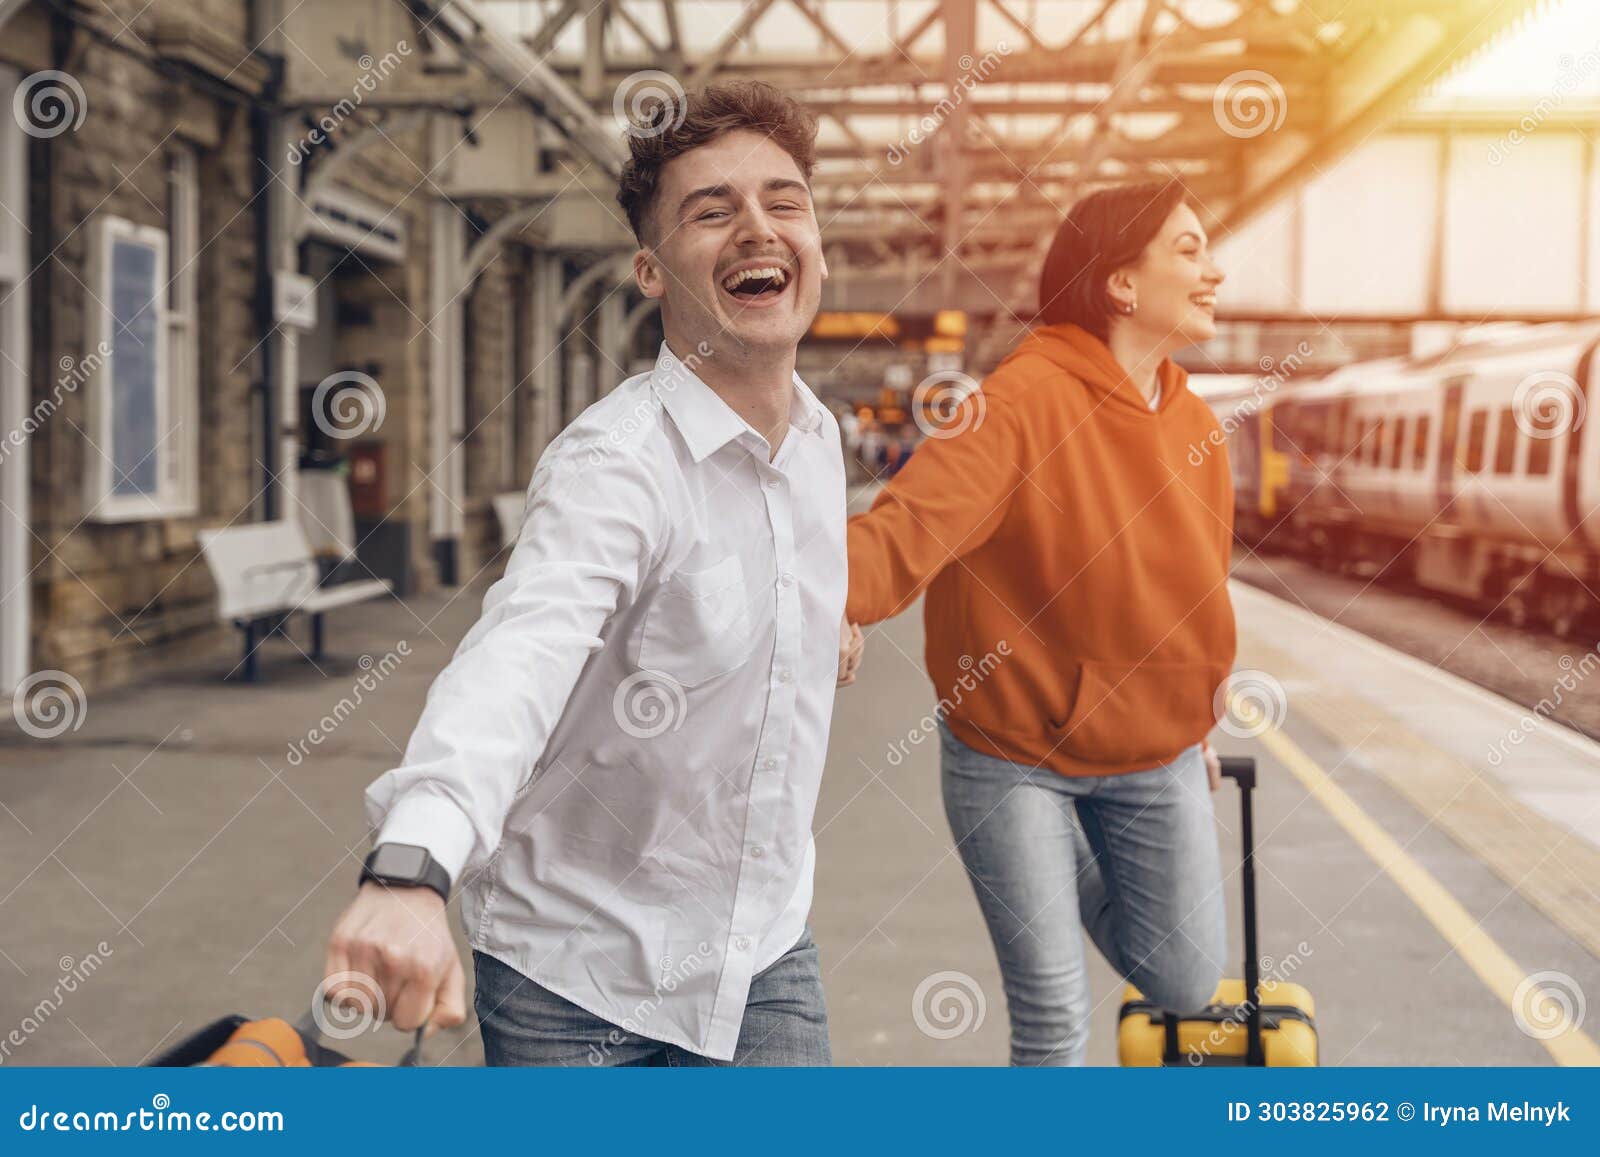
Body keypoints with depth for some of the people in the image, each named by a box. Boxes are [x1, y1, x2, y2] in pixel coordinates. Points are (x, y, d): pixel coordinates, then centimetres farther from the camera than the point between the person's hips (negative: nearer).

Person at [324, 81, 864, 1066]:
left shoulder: (819, 437, 1)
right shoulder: (616, 464, -24)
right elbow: (516, 659, -43)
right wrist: (411, 866, -58)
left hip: (764, 953, 6)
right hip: (579, 981, -6)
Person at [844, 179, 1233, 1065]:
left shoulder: (1194, 425, 1)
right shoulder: (1025, 401, -22)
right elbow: (910, 528, -35)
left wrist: (1195, 727, 22)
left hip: (1154, 758, 6)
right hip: (1013, 753, -6)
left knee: (1185, 982, 14)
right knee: (1053, 1016, 0)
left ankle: (1078, 877, 42)